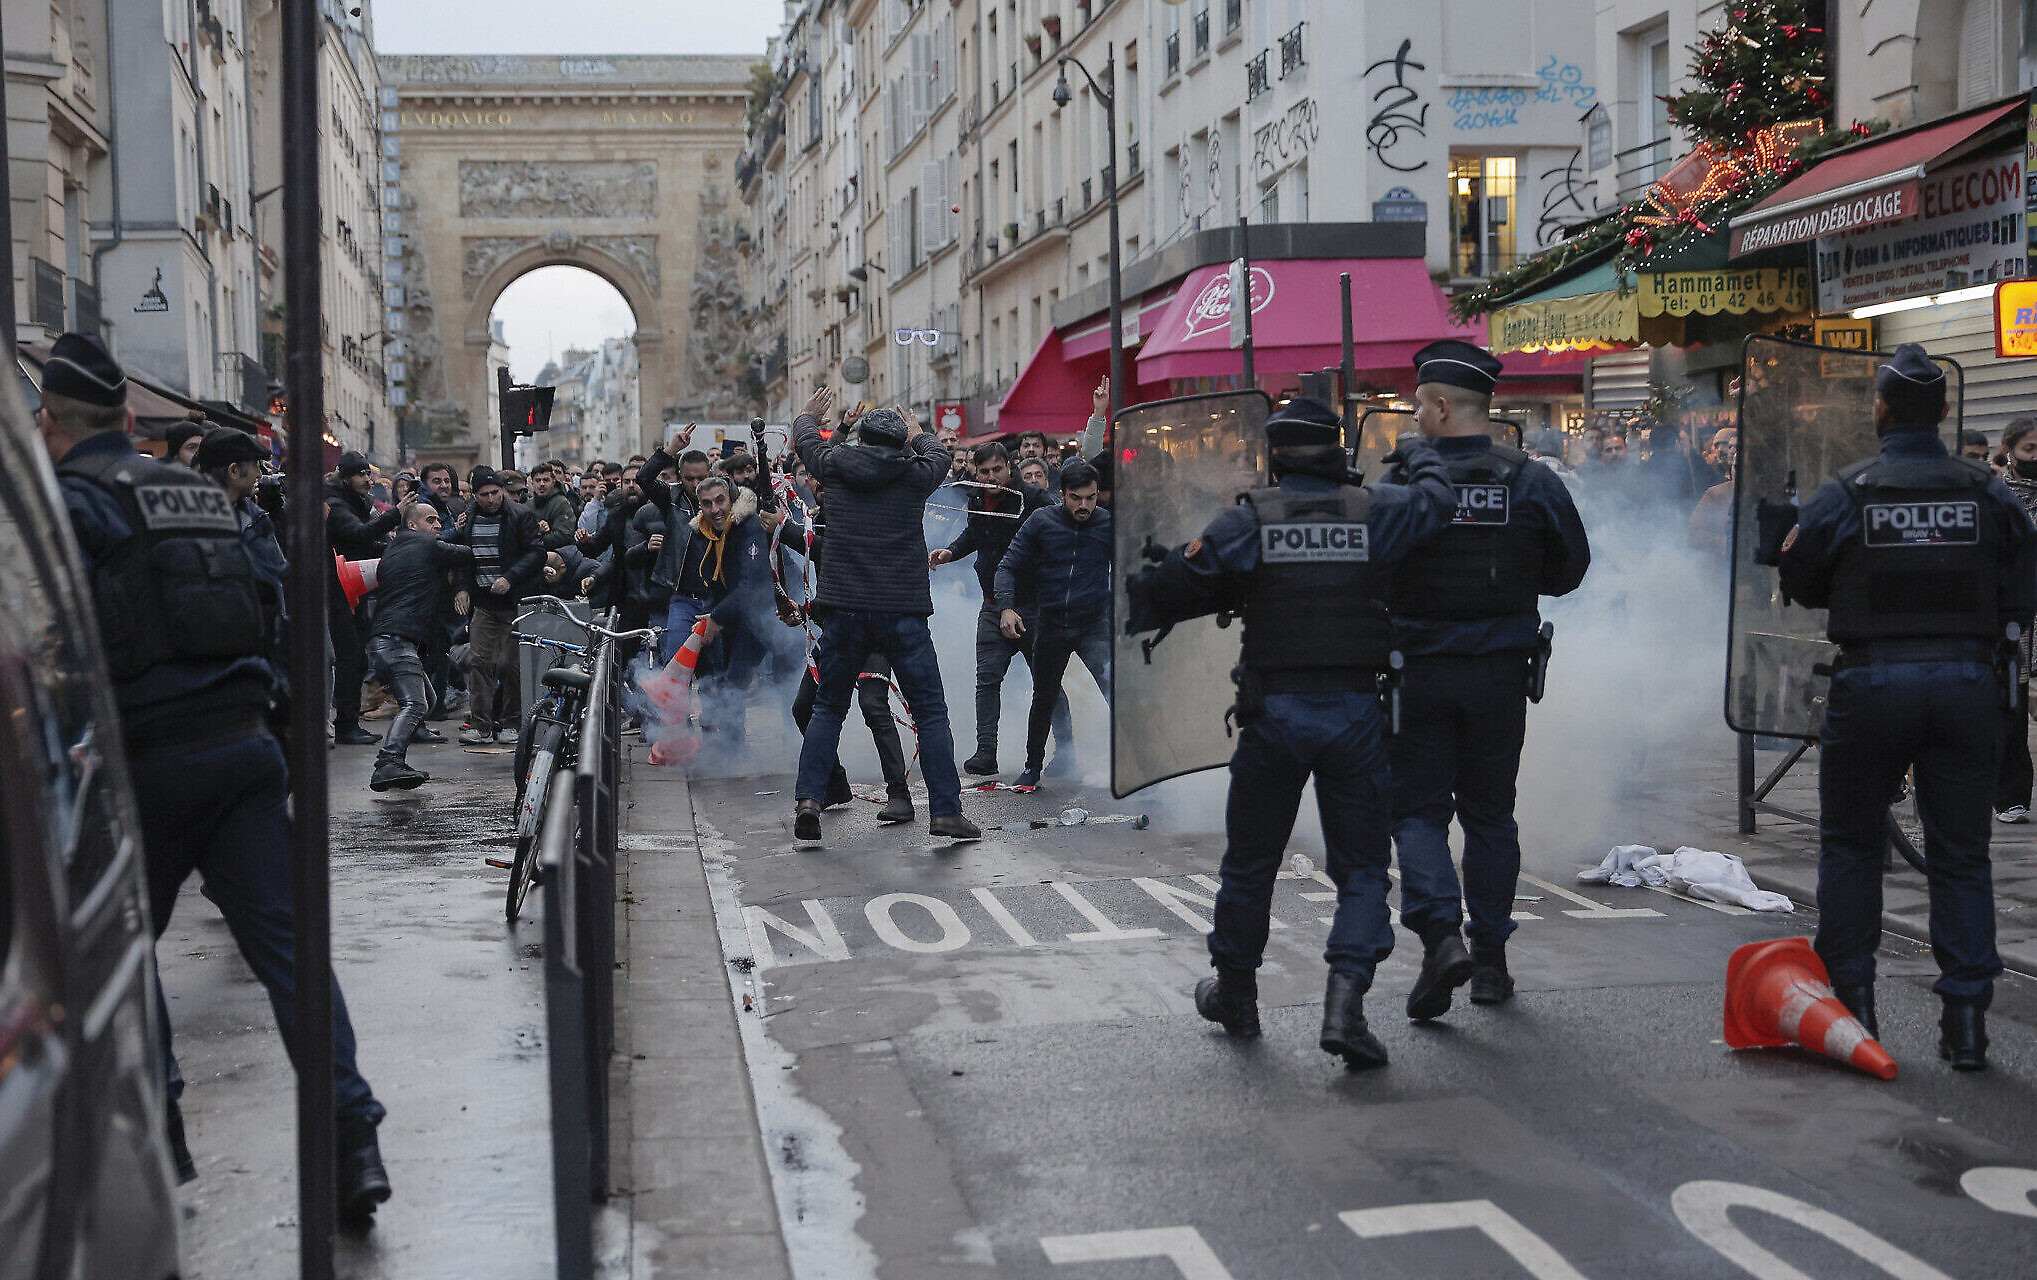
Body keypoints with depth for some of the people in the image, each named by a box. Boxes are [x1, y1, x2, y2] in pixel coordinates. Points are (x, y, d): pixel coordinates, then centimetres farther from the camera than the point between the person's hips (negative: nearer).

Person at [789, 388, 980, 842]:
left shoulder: (836, 467, 5)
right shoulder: (916, 474, 3)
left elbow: (806, 440, 27)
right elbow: (938, 455, 27)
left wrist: (808, 415, 49)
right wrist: (917, 434, 47)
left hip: (843, 609, 2)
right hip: (903, 613, -2)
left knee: (828, 709, 14)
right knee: (930, 712, 3)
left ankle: (807, 798, 3)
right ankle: (946, 810, -1)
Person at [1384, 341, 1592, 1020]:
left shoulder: (1401, 482, -11)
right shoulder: (1533, 481, -2)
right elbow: (1570, 569, 6)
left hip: (1418, 672, -3)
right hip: (1500, 673, 3)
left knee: (1417, 809, 5)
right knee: (1489, 812, 15)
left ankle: (1440, 932, -16)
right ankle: (1490, 955, 19)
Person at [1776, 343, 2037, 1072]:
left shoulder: (1846, 494, -5)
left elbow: (1800, 583, 4)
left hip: (1872, 682, -2)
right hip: (1968, 682, 2)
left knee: (1850, 845, 13)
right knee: (1960, 855, 8)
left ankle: (1850, 1004, 14)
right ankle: (1966, 1022, 7)